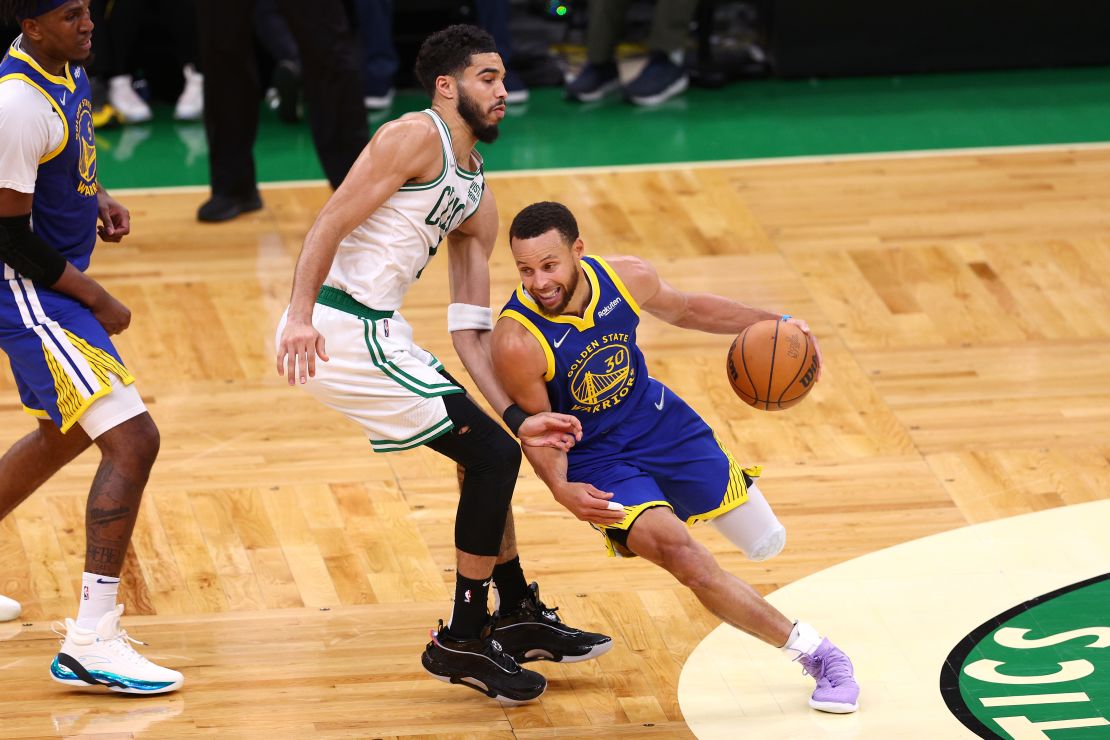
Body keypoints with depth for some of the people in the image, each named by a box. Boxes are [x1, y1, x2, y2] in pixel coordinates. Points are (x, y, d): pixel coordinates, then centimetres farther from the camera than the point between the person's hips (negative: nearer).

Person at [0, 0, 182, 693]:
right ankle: (92, 640, -20)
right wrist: (97, 301, -14)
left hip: (55, 285, 11)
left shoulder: (64, 67, 4)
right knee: (132, 439, -19)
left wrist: (97, 199, 6)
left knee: (68, 434, 28)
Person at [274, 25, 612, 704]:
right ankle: (463, 641, 2)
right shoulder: (417, 138, -9)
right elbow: (331, 224, -17)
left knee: (490, 452, 21)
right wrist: (301, 316, -29)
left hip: (381, 335, 10)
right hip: (340, 332, -10)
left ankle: (518, 616, 35)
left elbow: (471, 329, 14)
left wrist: (516, 414, 4)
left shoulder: (478, 197, 18)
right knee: (493, 457, -8)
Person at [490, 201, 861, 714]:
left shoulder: (626, 278, -17)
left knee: (766, 543, 8)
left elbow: (682, 309, 6)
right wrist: (561, 489, -35)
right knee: (674, 549, -29)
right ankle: (811, 651, -16)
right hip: (598, 461, -5)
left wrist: (770, 322, 0)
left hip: (661, 422, 5)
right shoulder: (517, 341, -30)